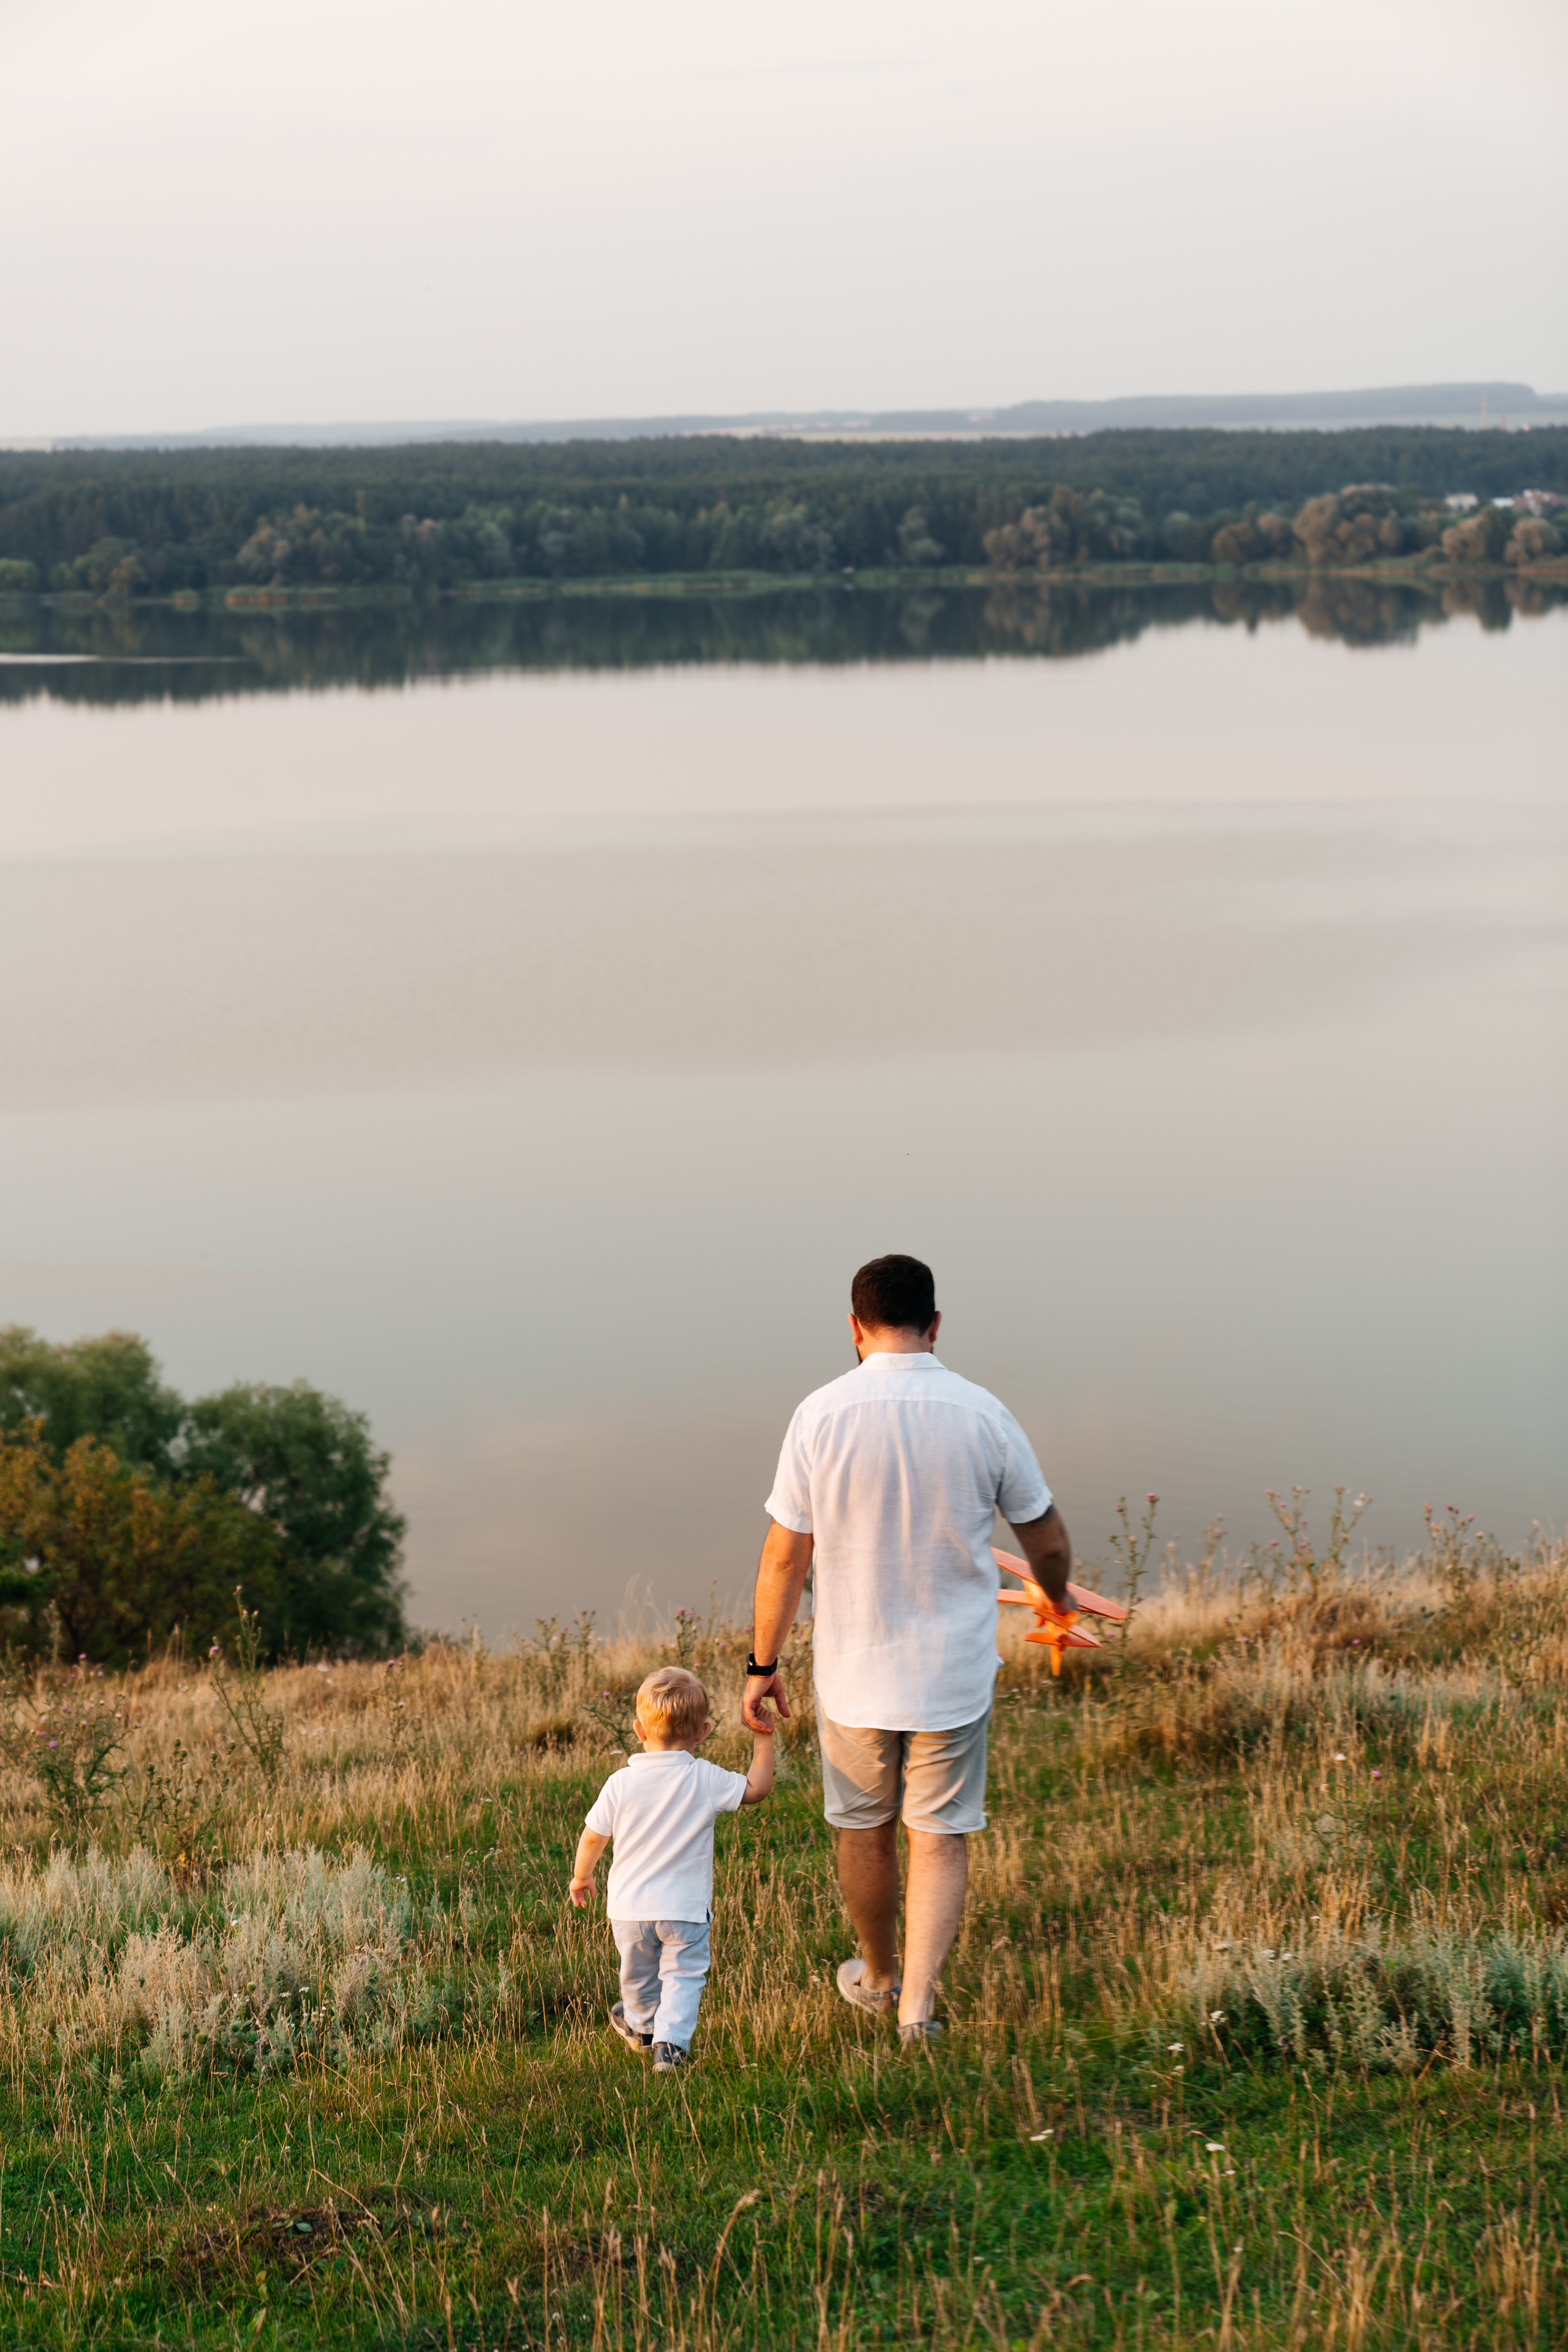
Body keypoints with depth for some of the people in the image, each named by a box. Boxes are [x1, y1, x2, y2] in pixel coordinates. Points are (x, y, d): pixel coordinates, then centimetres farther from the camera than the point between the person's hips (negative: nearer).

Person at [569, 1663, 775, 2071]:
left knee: (638, 1973, 23)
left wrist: (582, 1876, 18)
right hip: (685, 1907, -2)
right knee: (683, 1975, 4)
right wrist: (763, 1740, 11)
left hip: (630, 1907, 3)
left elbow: (593, 1837, 0)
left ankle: (641, 2026, 45)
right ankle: (670, 2041, -13)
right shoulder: (706, 1780, -13)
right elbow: (757, 1789, 0)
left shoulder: (620, 1783, -9)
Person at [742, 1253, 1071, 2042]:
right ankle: (918, 2003, -1)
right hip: (953, 1672, 0)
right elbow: (1048, 1543, 5)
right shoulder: (983, 1416, -7)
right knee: (940, 1838, 10)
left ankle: (879, 1979, 37)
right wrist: (1056, 1595, 27)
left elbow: (785, 1556, -8)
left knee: (864, 1832, 18)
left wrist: (763, 1665, 4)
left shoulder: (821, 1414, -11)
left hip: (854, 1672, 0)